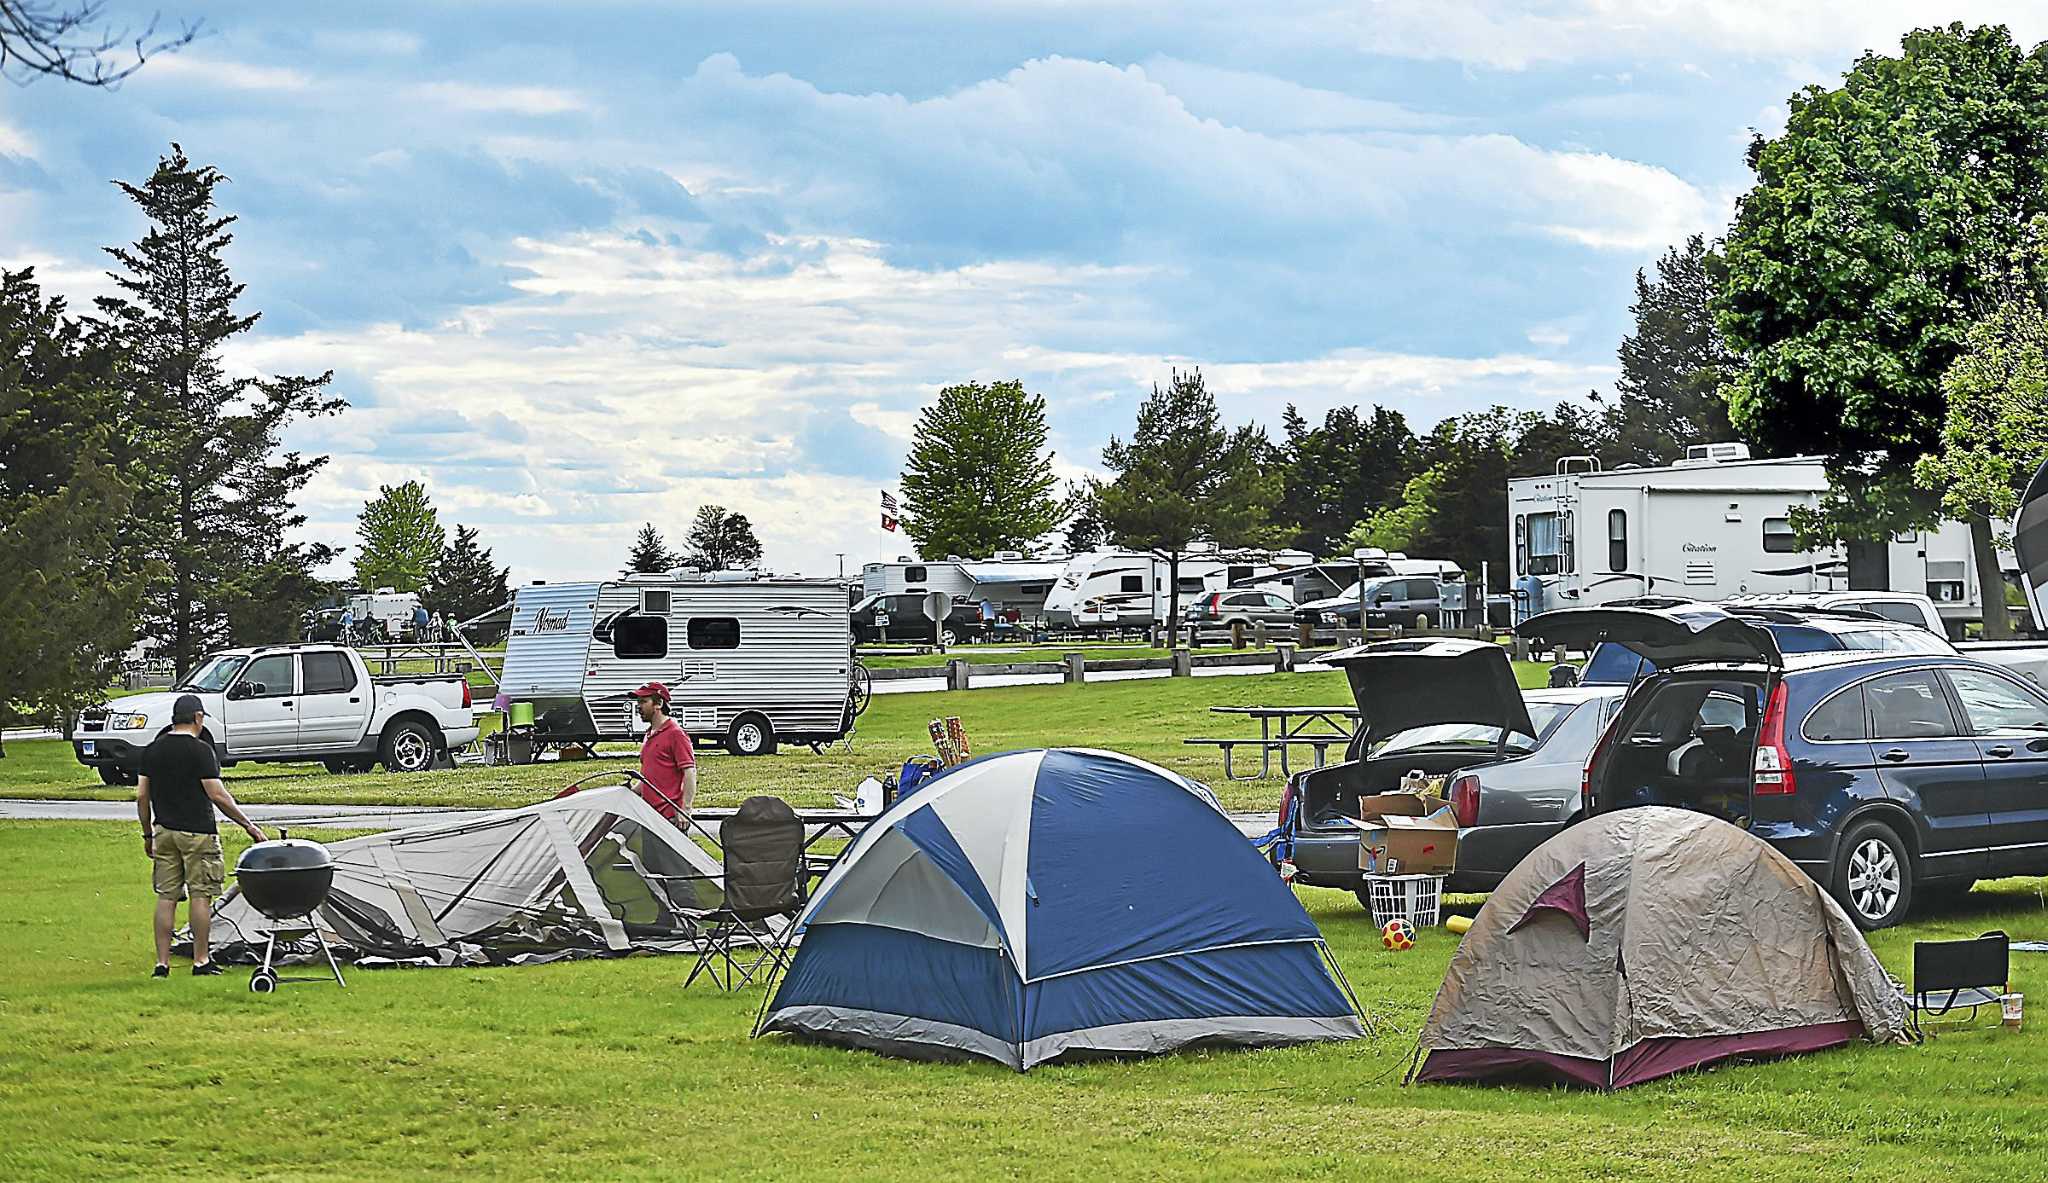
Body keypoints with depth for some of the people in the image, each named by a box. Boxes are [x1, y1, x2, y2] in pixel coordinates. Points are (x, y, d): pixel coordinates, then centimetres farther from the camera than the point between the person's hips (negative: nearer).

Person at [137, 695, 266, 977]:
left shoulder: (152, 751, 8)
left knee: (166, 897, 7)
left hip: (164, 832, 5)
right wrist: (248, 826, -6)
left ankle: (162, 963, 6)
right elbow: (218, 795, -13)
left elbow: (141, 796, 9)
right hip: (197, 832, -5)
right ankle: (201, 960, 3)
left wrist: (148, 834, 19)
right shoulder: (200, 750, -10)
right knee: (200, 895, 1)